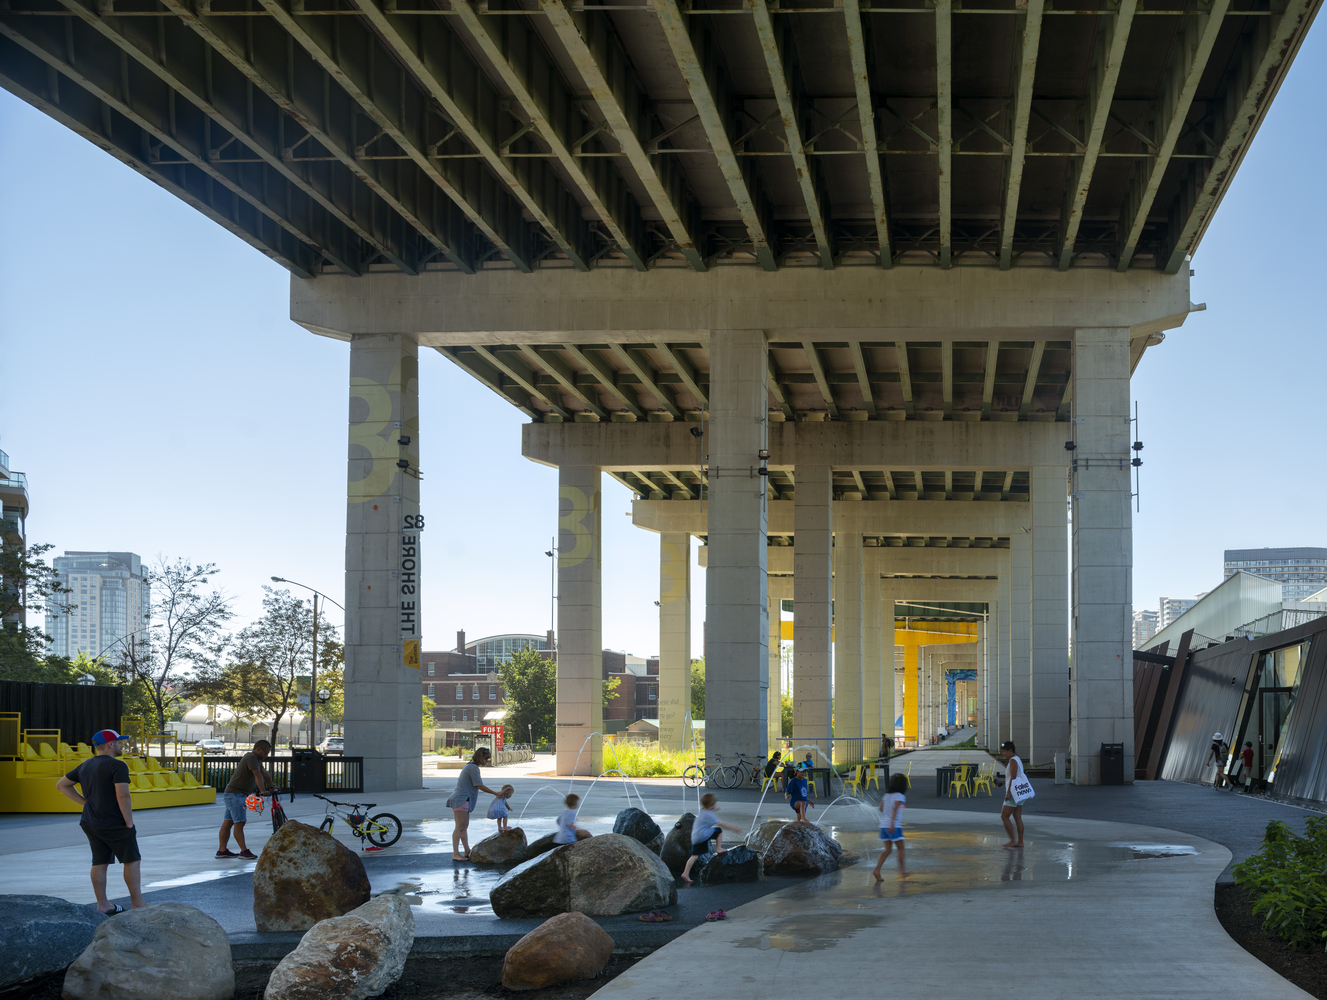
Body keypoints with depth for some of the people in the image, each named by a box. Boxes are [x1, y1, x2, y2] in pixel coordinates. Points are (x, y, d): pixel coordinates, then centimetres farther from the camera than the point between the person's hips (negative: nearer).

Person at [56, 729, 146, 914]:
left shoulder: (85, 766, 10)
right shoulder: (117, 766, -16)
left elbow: (61, 784, 18)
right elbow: (123, 796, -24)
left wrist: (85, 802, 13)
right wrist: (129, 823, -15)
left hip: (92, 823, 7)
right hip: (115, 824, -7)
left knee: (100, 862, 10)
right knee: (131, 860, 4)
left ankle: (102, 905, 12)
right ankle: (137, 902, 6)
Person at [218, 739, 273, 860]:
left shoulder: (257, 759, 17)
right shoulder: (251, 758, -17)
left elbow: (264, 774, 26)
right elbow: (258, 775, -28)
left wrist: (272, 787, 27)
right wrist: (262, 790, -36)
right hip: (235, 794, -11)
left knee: (228, 822, 11)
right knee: (239, 822, -12)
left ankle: (222, 850, 14)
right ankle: (244, 851, -14)